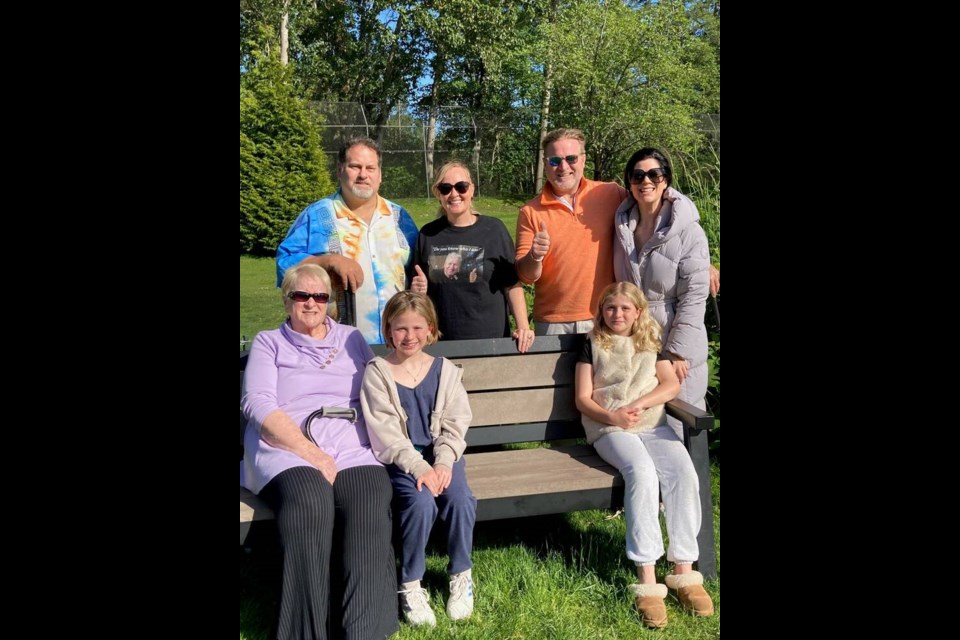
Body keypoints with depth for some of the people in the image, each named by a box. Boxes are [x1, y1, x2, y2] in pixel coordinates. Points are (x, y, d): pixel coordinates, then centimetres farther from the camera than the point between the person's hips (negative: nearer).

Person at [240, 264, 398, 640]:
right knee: (310, 502, -35)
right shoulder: (268, 343, 16)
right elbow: (257, 404, 0)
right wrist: (311, 454, -12)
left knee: (369, 509, -31)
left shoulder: (352, 338, 24)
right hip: (285, 449, -2)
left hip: (351, 449, 2)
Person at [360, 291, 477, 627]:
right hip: (400, 459, -2)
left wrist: (443, 463, -16)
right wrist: (418, 467, -20)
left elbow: (455, 424, 1)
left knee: (460, 499, -25)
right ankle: (410, 584, -6)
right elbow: (385, 432, -10)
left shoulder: (445, 370, 7)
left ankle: (461, 575, 1)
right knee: (421, 503, -30)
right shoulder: (377, 373, -2)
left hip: (441, 454, 3)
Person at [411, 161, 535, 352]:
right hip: (441, 341, 2)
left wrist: (523, 326, -11)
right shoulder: (428, 234, 6)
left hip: (491, 338, -1)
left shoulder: (493, 229, 0)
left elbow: (512, 284, -2)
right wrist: (418, 290, -6)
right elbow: (417, 286, 15)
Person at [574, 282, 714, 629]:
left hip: (653, 424, 3)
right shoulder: (593, 344, 12)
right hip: (609, 428, -3)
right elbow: (583, 399, 4)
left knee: (684, 474, -27)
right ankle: (647, 580, -34)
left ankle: (684, 572, -21)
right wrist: (612, 416, -16)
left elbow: (671, 384, 8)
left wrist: (638, 405, -10)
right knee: (642, 472, -34)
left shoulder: (651, 342, 20)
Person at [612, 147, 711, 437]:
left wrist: (678, 352, -15)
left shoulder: (688, 231, -12)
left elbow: (694, 297, -14)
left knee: (678, 429, 4)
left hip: (676, 349, -5)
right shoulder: (623, 227, 3)